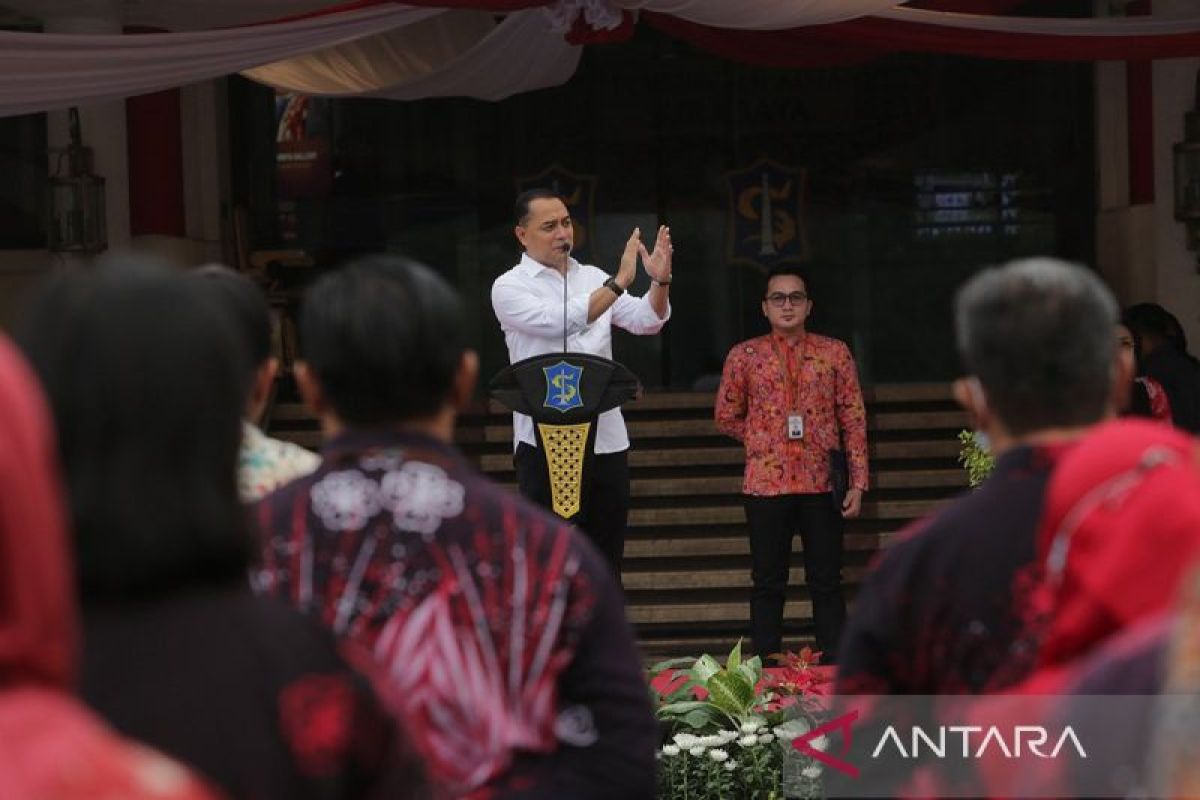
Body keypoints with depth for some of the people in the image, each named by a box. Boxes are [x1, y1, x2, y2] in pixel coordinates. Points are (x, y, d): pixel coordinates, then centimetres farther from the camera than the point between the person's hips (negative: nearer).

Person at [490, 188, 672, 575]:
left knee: (606, 561, 10)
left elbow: (646, 321, 3)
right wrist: (619, 283, -23)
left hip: (607, 441, 5)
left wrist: (660, 282, -17)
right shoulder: (510, 287, -3)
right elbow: (558, 323, -20)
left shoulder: (593, 278, 14)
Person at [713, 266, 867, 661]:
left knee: (827, 582, 4)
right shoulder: (745, 356, 4)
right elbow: (726, 417, 12)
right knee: (768, 583, 4)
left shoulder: (834, 353, 5)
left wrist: (858, 481, -1)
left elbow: (853, 419, 4)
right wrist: (766, 440, 4)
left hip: (820, 483, 0)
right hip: (766, 483, 0)